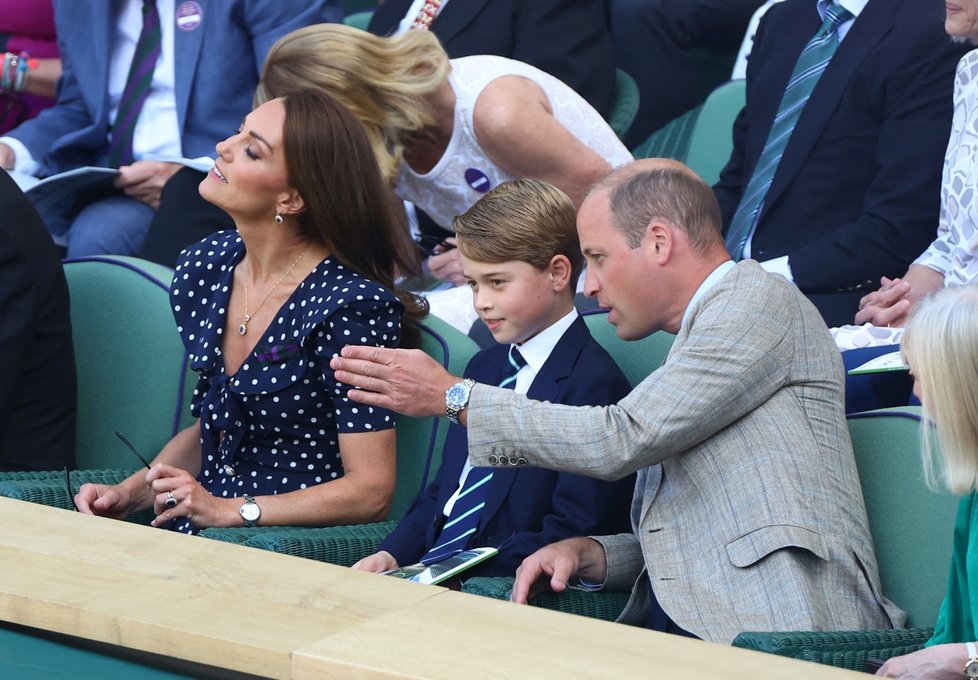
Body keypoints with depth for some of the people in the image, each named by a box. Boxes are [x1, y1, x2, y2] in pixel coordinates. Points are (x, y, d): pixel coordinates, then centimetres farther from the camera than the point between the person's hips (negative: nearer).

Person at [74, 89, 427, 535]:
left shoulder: (351, 306, -16)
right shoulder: (204, 268, 6)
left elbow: (370, 491, -16)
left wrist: (229, 510, -19)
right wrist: (131, 493, 4)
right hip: (198, 531, 7)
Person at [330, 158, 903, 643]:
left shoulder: (758, 300, -2)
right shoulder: (700, 336, 26)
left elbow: (622, 440, -11)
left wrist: (453, 396, -4)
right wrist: (590, 555, 6)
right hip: (676, 627, 9)